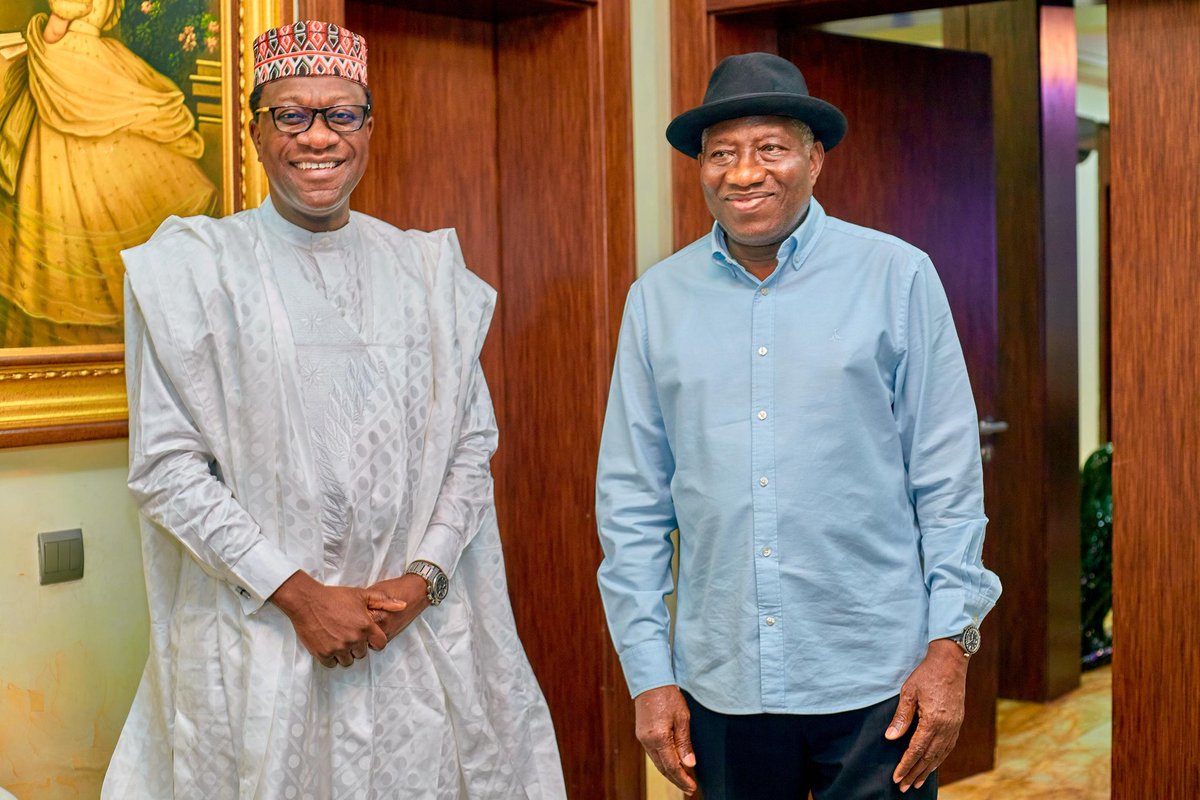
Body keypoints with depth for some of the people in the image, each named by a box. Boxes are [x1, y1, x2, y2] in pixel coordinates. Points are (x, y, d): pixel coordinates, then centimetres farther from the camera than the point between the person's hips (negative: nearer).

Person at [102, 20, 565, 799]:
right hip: (257, 639, -2)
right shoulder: (195, 266, -2)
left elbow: (473, 443, 7)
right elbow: (165, 469, -7)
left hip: (420, 634, 3)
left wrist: (423, 578, -7)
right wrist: (299, 595, -12)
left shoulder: (426, 270, 8)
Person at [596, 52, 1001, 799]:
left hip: (876, 681, -2)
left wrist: (950, 645, -6)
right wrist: (649, 675, 3)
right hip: (719, 687, 2)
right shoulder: (658, 298, 4)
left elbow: (950, 479, -1)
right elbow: (632, 500, 5)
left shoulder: (896, 276, -1)